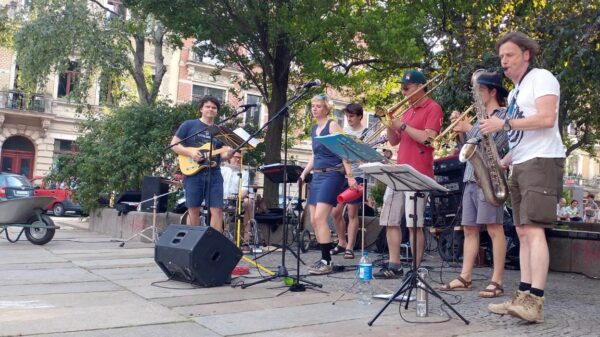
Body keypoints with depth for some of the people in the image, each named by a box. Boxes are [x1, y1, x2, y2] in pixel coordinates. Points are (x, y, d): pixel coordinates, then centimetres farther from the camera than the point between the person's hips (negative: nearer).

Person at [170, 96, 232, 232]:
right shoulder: (189, 125, 5)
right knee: (193, 210, 1)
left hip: (214, 175, 3)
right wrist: (191, 153, -13)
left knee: (217, 210, -4)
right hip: (193, 173, -3)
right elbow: (174, 144, 1)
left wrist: (228, 154, -10)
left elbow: (221, 155, 13)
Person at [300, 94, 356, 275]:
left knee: (320, 218, -15)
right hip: (317, 175, 8)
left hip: (332, 174, -8)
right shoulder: (314, 128, 16)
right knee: (314, 220, 5)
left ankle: (327, 261, -9)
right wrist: (303, 174, 14)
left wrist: (350, 175, -21)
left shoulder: (332, 125, -6)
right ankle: (324, 258, 15)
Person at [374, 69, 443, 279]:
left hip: (418, 175, -8)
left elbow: (428, 138, -16)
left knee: (414, 224, -9)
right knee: (390, 221, 7)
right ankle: (394, 266, 13)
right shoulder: (408, 111, 21)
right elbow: (394, 141, 20)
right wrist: (390, 124, 3)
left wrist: (402, 125, -11)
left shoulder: (432, 108, -2)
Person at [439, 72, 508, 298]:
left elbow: (494, 146, -14)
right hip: (470, 179, 8)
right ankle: (465, 278, 11)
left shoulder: (504, 115, 0)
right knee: (469, 229, 7)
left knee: (494, 228, -9)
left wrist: (469, 128, -8)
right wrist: (459, 131, 7)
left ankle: (496, 282, -7)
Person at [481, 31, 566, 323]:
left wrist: (505, 123, -17)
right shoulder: (515, 93, 23)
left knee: (534, 229, -17)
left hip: (542, 162, -10)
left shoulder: (541, 78, -4)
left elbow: (546, 119, -19)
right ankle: (523, 296, 6)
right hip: (521, 166, 10)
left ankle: (535, 301, -20)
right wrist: (503, 162, 11)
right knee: (522, 232, 5)